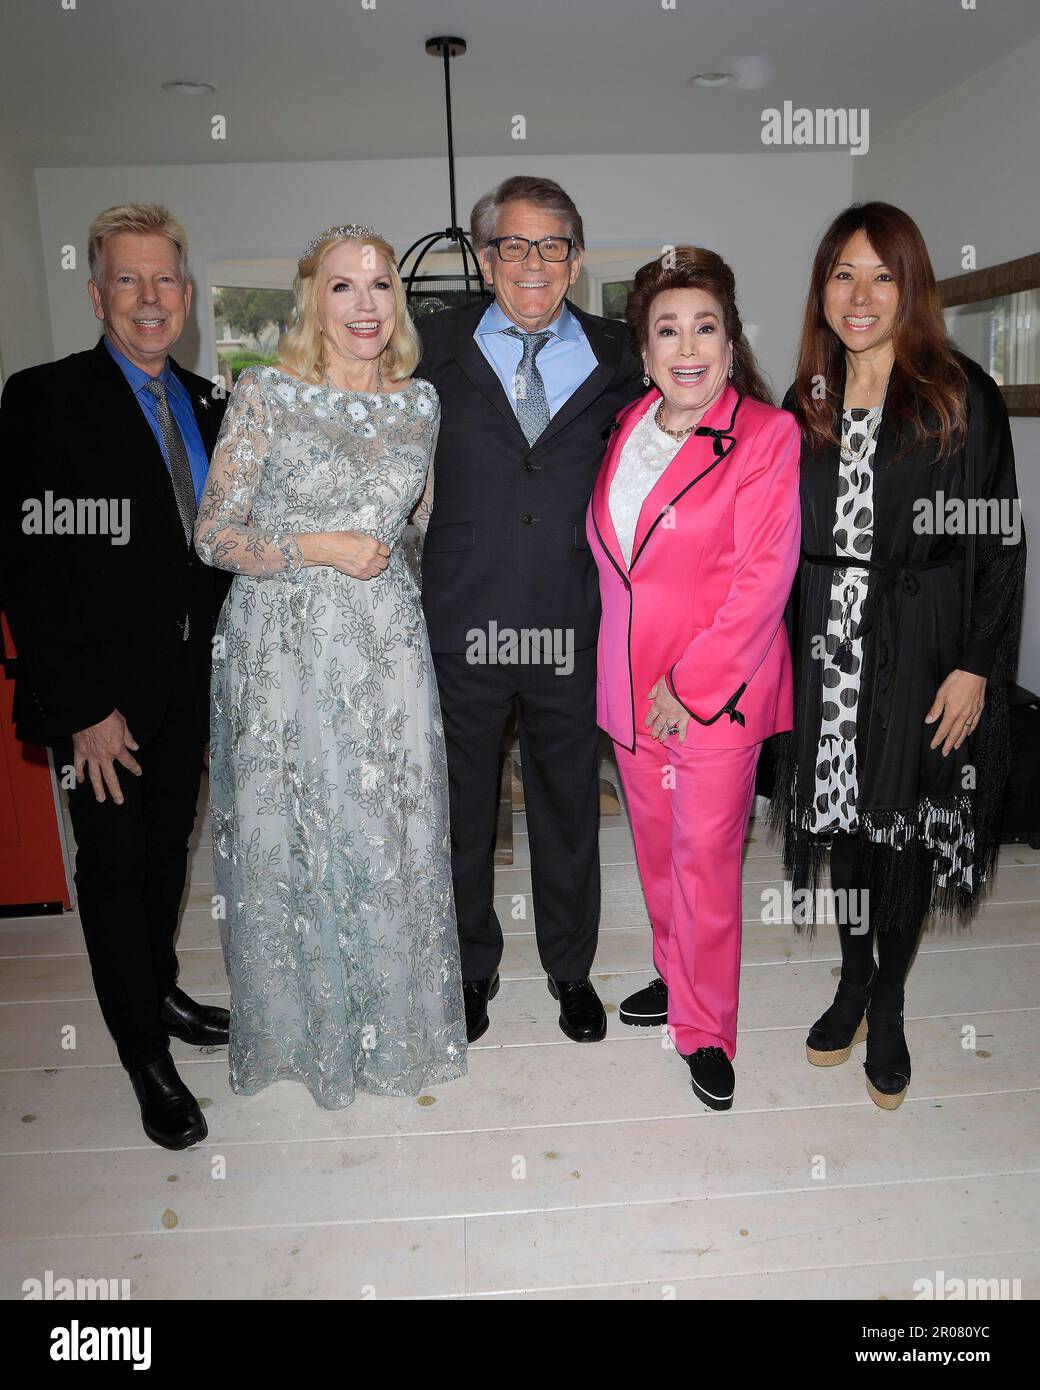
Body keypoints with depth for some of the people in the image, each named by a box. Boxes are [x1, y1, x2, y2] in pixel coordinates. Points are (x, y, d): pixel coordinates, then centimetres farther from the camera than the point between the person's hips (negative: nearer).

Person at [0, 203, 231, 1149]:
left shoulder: (207, 405, 9)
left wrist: (222, 658, 4)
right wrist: (84, 707, -17)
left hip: (191, 678, 6)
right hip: (104, 692, -5)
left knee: (167, 848, 19)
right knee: (114, 862, 7)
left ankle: (159, 992, 40)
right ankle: (146, 1054, 23)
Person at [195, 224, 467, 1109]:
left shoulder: (420, 401, 6)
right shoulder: (264, 394, -5)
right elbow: (214, 535, -6)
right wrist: (317, 548, -15)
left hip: (386, 646, 3)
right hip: (281, 646, -2)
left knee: (391, 830, 9)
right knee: (287, 834, 8)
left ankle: (392, 1019, 32)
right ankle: (299, 1024, 31)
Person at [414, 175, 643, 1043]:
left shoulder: (614, 357, 6)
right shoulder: (437, 346, 3)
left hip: (570, 628, 1)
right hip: (461, 625, 0)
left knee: (569, 807, 15)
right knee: (462, 809, 14)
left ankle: (570, 966, 38)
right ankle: (473, 966, 38)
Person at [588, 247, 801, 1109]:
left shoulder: (767, 435, -9)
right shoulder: (627, 428, 8)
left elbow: (763, 577, -14)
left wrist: (689, 683, -16)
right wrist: (639, 672, 9)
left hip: (718, 687, -5)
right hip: (630, 680, 6)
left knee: (706, 858, 1)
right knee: (656, 847, 16)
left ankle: (706, 1029, 19)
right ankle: (675, 977, 37)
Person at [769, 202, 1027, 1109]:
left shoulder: (963, 398, -4)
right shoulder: (807, 404, 8)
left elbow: (1000, 542, -6)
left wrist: (977, 667, -11)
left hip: (920, 653, -3)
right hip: (826, 651, 3)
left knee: (905, 827, 6)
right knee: (841, 817, 11)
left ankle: (888, 1008, 26)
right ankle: (854, 982, 32)